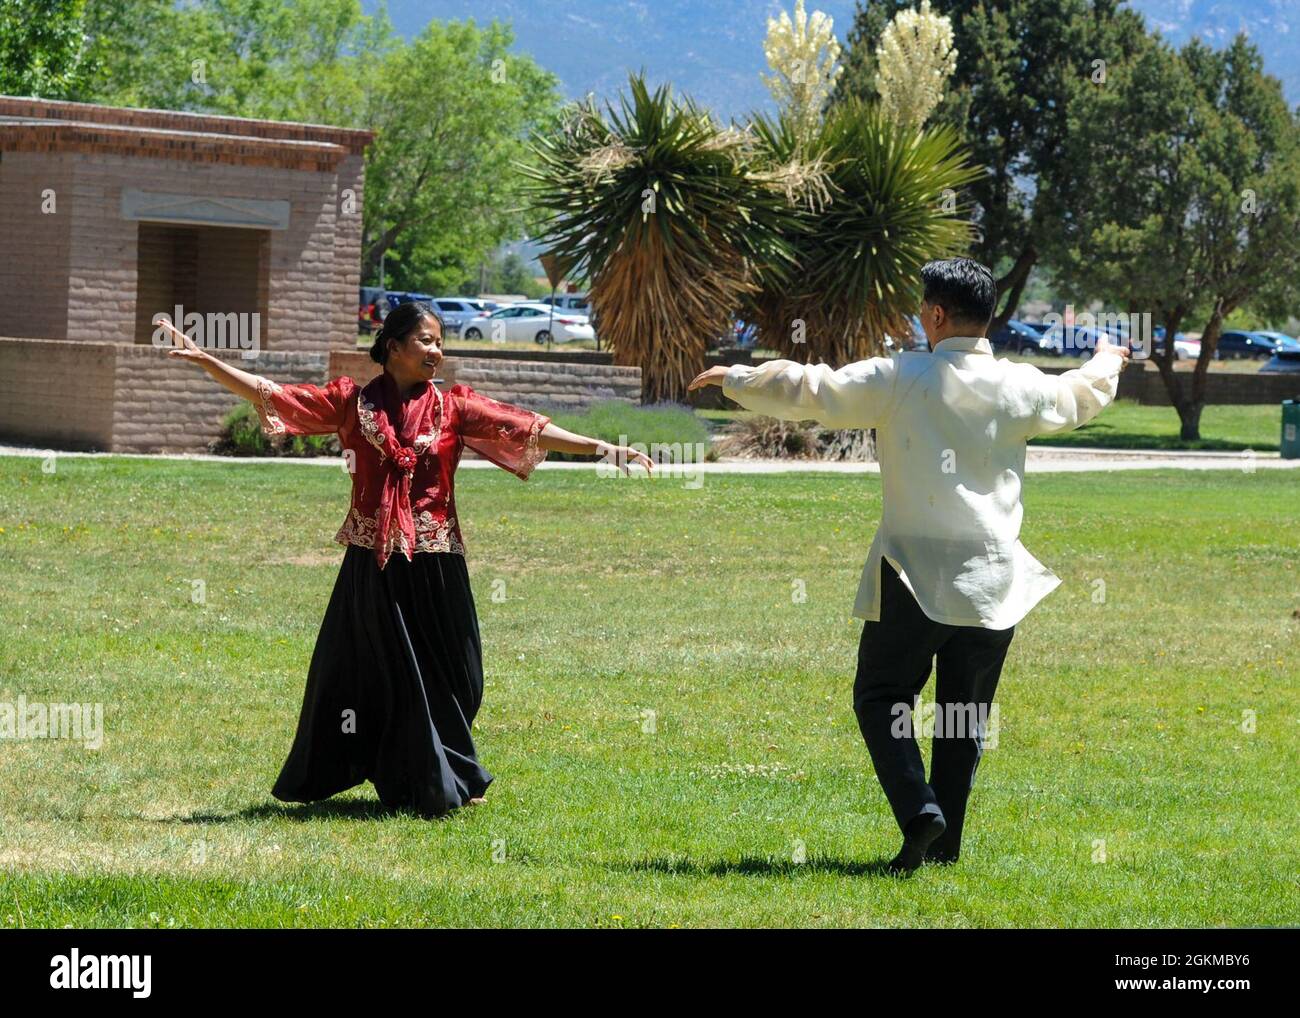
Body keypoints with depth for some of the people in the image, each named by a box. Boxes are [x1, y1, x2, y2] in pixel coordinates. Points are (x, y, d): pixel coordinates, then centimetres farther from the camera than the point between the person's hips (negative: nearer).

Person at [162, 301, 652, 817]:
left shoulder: (454, 406, 3)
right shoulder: (352, 401, 2)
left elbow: (529, 428, -5)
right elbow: (271, 395, 2)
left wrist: (600, 447, -14)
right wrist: (204, 360, -3)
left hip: (434, 563, 0)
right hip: (372, 562, 0)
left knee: (445, 675, 4)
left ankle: (442, 780, 21)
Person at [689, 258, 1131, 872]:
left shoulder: (901, 378, -7)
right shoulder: (1020, 388, 5)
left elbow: (808, 391, -3)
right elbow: (1080, 397, 26)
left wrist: (734, 379, 14)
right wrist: (1107, 362, 49)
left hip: (915, 575, -3)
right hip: (993, 580, 3)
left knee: (881, 696, 8)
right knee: (965, 712, 14)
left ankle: (918, 809, -13)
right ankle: (945, 841, 14)